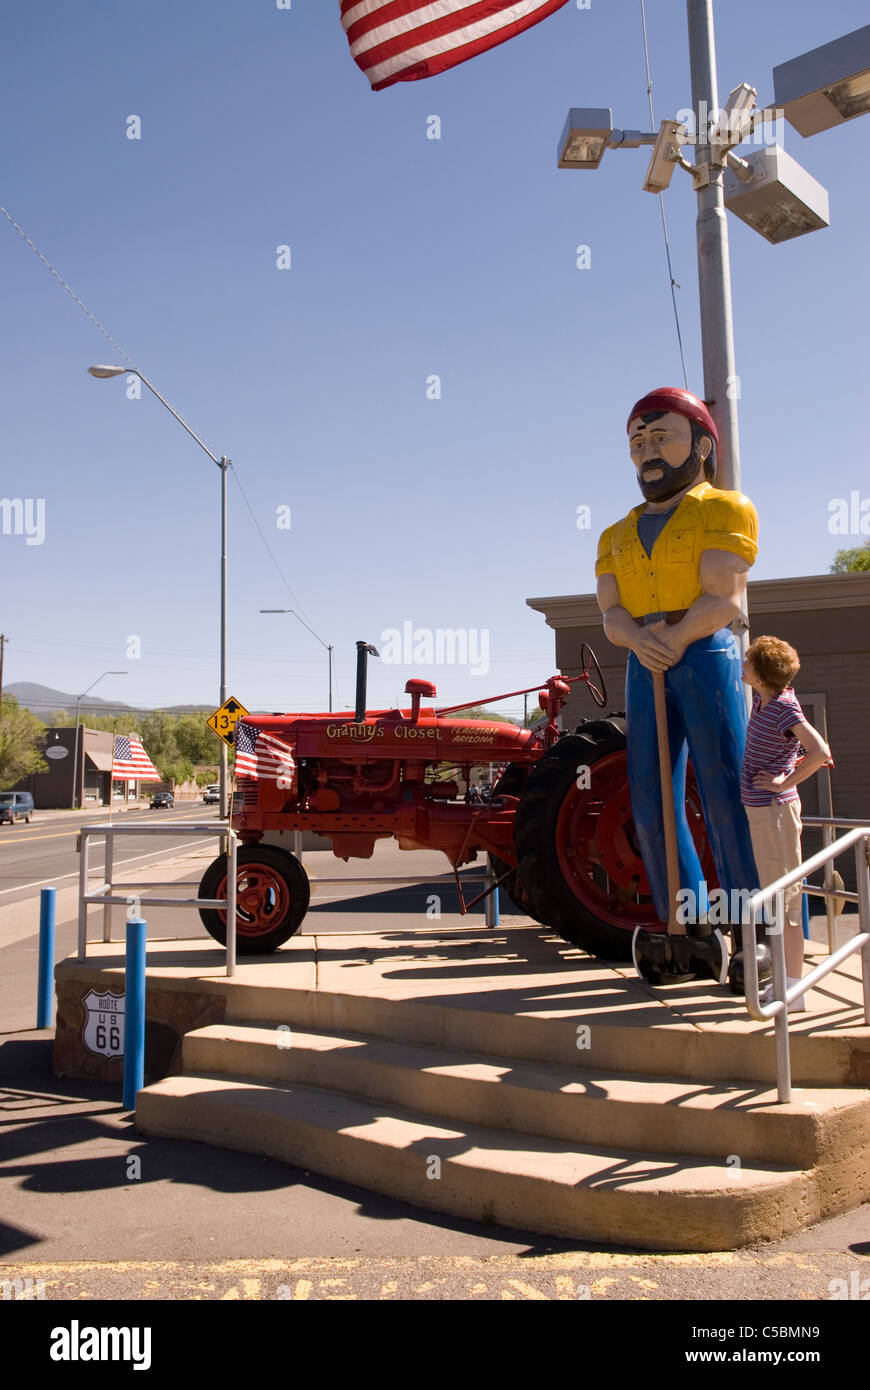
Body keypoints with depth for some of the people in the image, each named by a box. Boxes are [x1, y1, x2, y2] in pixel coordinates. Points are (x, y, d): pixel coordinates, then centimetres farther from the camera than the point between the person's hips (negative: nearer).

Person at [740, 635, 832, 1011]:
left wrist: (786, 782, -20)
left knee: (785, 897, -3)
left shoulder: (785, 708, -19)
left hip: (776, 809, -9)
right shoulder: (762, 699, 5)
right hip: (759, 809, 9)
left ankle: (794, 989, 5)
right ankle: (785, 980, 25)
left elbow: (820, 752, -30)